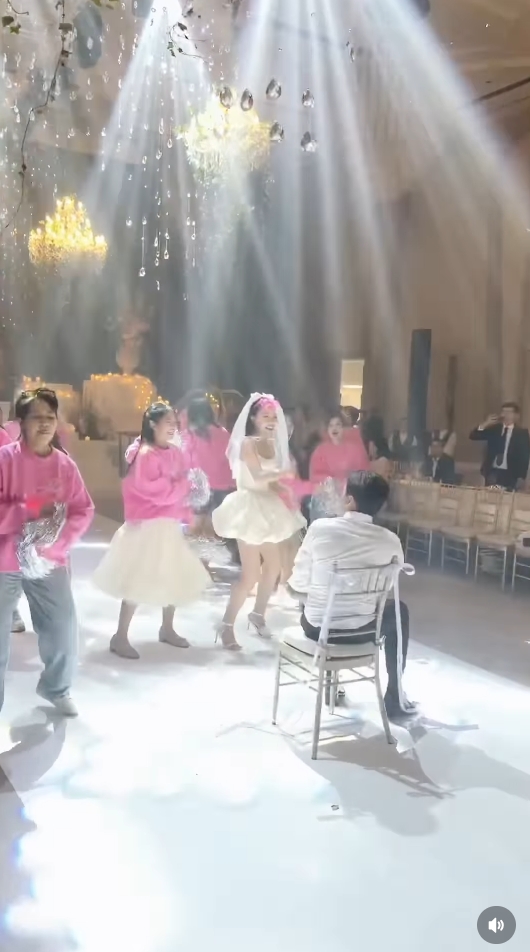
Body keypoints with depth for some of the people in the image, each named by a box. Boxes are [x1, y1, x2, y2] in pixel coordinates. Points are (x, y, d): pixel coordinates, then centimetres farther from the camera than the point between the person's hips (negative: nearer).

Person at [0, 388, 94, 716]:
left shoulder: (66, 465, 0)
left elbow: (84, 511, -2)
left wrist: (54, 544, -14)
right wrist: (31, 511, -19)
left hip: (50, 563, 3)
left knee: (64, 630, 9)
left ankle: (56, 688, 36)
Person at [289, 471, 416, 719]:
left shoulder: (319, 528, -15)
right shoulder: (390, 541, -10)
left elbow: (297, 586, -8)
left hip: (317, 627, 1)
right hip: (362, 630, 0)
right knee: (398, 610, 30)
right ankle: (394, 700, 35)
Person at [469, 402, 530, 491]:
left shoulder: (522, 432, 3)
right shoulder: (494, 429, 9)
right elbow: (473, 436, 3)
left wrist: (521, 476, -7)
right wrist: (485, 424, -11)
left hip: (509, 474, -3)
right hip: (492, 471, 3)